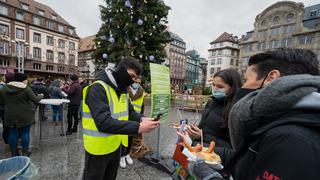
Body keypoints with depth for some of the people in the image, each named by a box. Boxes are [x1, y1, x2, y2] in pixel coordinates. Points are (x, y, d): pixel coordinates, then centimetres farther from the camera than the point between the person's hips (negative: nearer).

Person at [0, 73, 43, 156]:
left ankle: (14, 152, 25)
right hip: (24, 115, -4)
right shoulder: (25, 88, -12)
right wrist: (41, 96, 6)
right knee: (25, 133, 6)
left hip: (10, 115, 5)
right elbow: (35, 100, -13)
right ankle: (25, 152, 16)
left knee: (12, 133, 14)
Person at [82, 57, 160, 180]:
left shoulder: (122, 89, 2)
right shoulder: (98, 88, -25)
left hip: (116, 145, 7)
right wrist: (138, 128, -38)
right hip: (98, 149, -7)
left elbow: (130, 112, 6)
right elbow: (103, 122, -35)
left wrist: (141, 119, -15)